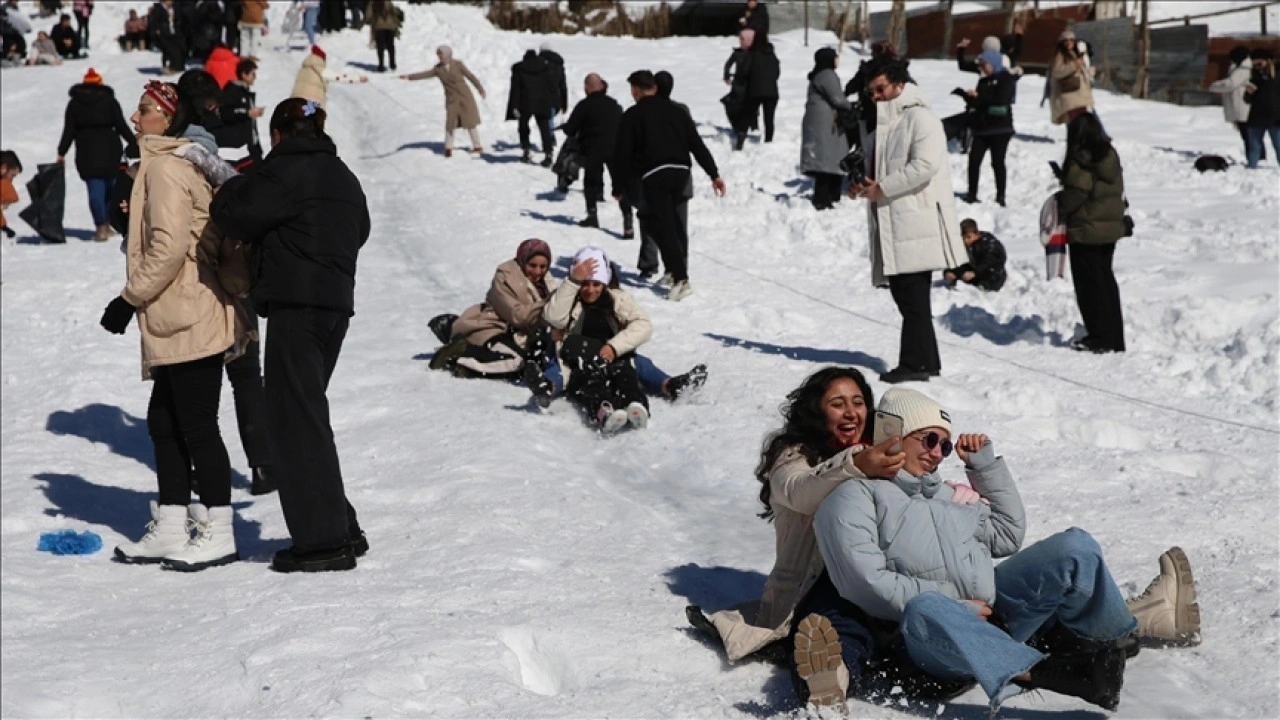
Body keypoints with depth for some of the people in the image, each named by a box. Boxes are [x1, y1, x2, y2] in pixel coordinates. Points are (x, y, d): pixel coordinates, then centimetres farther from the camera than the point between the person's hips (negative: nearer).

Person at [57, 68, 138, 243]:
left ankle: (101, 226, -14)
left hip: (86, 152, 0)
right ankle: (106, 224, 13)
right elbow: (121, 126, -2)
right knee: (110, 186, 13)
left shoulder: (74, 103, 4)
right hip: (109, 149, 0)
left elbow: (69, 130, 1)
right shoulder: (109, 100, 1)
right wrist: (134, 143, 5)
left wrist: (62, 152, 6)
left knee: (95, 189, -2)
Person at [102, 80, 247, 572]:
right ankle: (171, 528, 20)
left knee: (196, 426, -4)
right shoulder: (194, 165, 16)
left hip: (187, 323, -10)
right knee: (165, 423, 14)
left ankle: (218, 534, 3)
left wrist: (131, 297, -13)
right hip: (184, 324, 10)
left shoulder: (166, 167, -13)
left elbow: (168, 248, -21)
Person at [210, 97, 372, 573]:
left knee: (297, 419, -4)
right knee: (309, 415, 17)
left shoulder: (285, 171, -10)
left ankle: (323, 539, -5)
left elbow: (230, 213, -13)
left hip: (296, 307, -9)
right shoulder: (343, 177, 17)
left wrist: (236, 184, 8)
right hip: (338, 304, 9)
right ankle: (340, 529, 19)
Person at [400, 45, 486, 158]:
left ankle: (477, 147, 13)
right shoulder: (438, 69, -1)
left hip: (465, 98, -2)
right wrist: (409, 77, -23)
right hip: (451, 99, 2)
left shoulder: (458, 64, -6)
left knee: (470, 123, 1)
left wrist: (480, 89, 6)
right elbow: (425, 74, -10)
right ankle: (448, 148, 8)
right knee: (450, 124, -6)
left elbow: (470, 76, 0)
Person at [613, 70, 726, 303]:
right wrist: (714, 174, 13)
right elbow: (697, 144, 12)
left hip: (654, 175, -5)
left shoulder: (632, 116, 2)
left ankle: (680, 278, -18)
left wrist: (618, 188, 9)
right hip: (681, 171, 5)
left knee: (663, 226, -7)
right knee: (673, 220, 23)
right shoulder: (675, 110, 15)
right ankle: (678, 269, 21)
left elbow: (622, 154, 0)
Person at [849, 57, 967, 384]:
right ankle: (928, 361, 18)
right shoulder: (879, 123, 23)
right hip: (891, 225, 9)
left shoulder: (919, 118, -6)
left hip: (917, 220, -9)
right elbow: (877, 166, 31)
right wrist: (859, 182, 8)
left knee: (912, 296, -10)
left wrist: (881, 189, -16)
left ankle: (915, 363, -7)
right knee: (903, 294, 11)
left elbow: (925, 166, -19)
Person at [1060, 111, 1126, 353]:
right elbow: (1117, 190, 12)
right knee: (1106, 278, 15)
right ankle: (1115, 338, 18)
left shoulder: (1081, 159, -17)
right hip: (1111, 227, 8)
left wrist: (1058, 209, -5)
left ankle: (1099, 337, 1)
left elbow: (1075, 193, -20)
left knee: (1089, 283, 0)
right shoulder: (1111, 155, 8)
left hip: (1085, 230, -8)